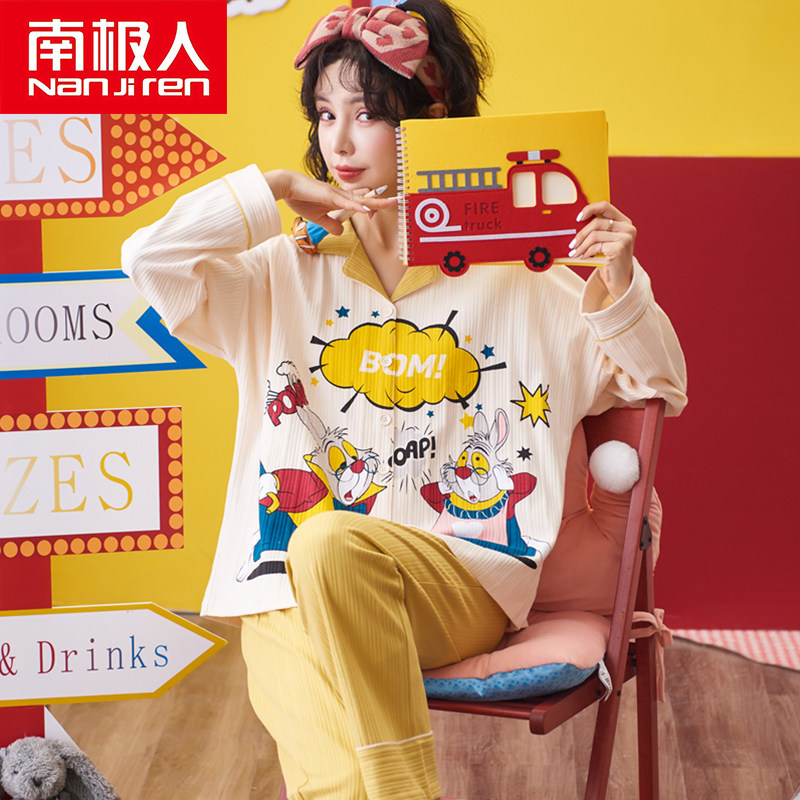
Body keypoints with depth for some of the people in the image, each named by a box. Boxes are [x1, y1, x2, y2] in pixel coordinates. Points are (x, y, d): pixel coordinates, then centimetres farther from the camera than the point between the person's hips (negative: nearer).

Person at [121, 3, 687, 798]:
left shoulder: (512, 278, 8)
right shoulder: (289, 276, 12)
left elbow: (655, 388, 13)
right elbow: (150, 259, 1)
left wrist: (620, 286, -6)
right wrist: (276, 190, 4)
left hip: (462, 585, 0)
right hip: (296, 602, 0)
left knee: (332, 542, -36)